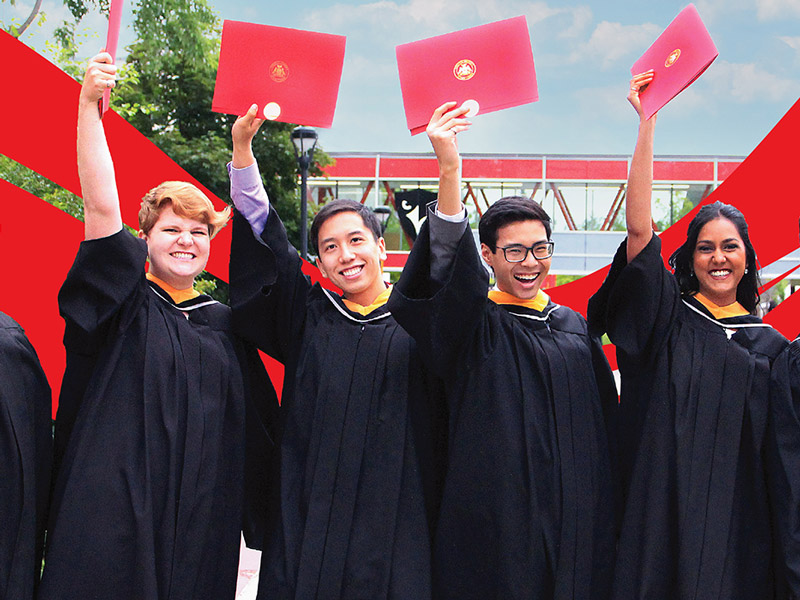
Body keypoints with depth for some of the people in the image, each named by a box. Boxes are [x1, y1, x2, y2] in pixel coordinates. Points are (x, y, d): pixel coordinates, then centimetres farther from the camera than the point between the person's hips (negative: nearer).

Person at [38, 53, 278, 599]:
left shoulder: (224, 324, 12)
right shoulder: (125, 305, 1)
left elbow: (258, 425, 21)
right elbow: (101, 207, -11)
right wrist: (90, 105, -19)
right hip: (114, 513, -3)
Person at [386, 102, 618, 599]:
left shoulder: (574, 326, 12)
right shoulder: (476, 325, -3)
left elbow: (602, 426, 17)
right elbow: (449, 270, -23)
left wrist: (602, 517, 13)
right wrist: (450, 170, -35)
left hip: (573, 524, 5)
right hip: (495, 518, -4)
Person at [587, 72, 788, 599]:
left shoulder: (770, 345, 9)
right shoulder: (667, 319, 2)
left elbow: (777, 459, 12)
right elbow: (639, 228, -11)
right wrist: (647, 121, -13)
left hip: (739, 530, 3)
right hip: (661, 522, -2)